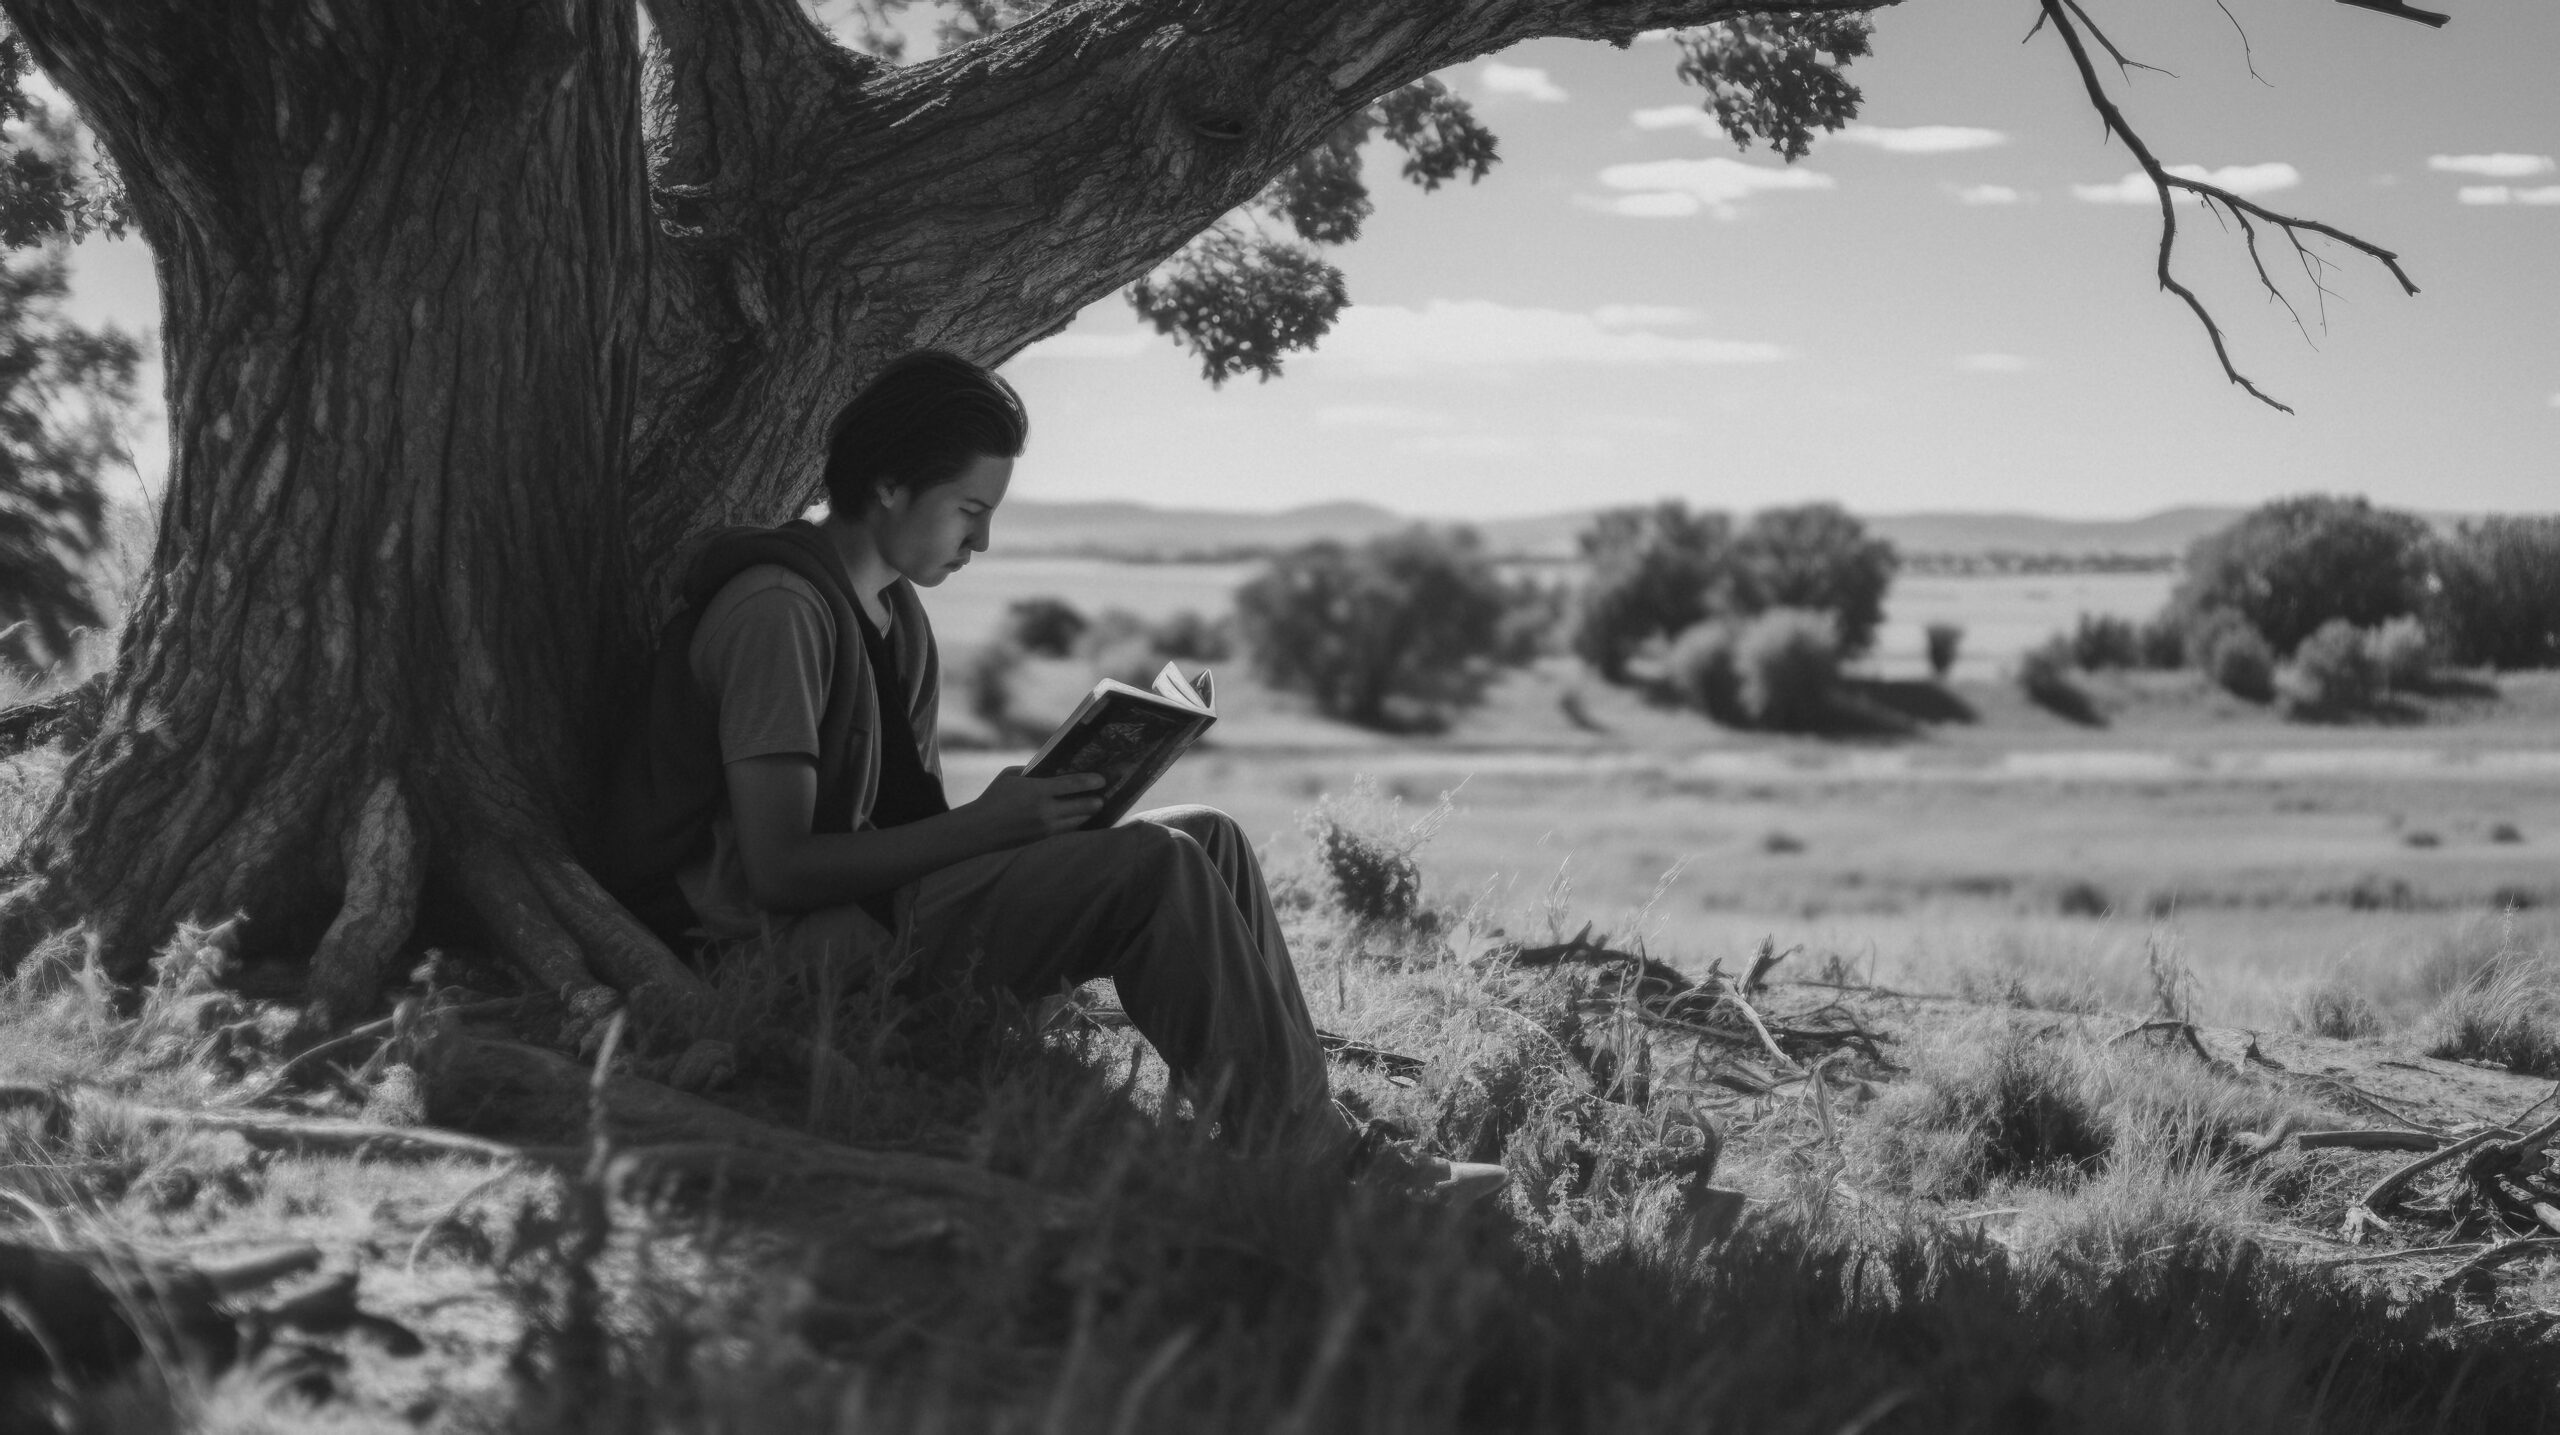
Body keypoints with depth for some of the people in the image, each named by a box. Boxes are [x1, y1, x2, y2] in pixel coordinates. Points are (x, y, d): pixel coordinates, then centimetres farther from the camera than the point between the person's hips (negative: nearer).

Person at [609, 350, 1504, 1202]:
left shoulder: (894, 608, 15)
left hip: (893, 888, 10)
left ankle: (1315, 1136, -9)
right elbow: (778, 870, -22)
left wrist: (1019, 815, -3)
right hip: (811, 946, -10)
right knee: (1156, 866, -22)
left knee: (1206, 838, -2)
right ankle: (1310, 1167, -17)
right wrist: (984, 825, -20)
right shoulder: (778, 611, -16)